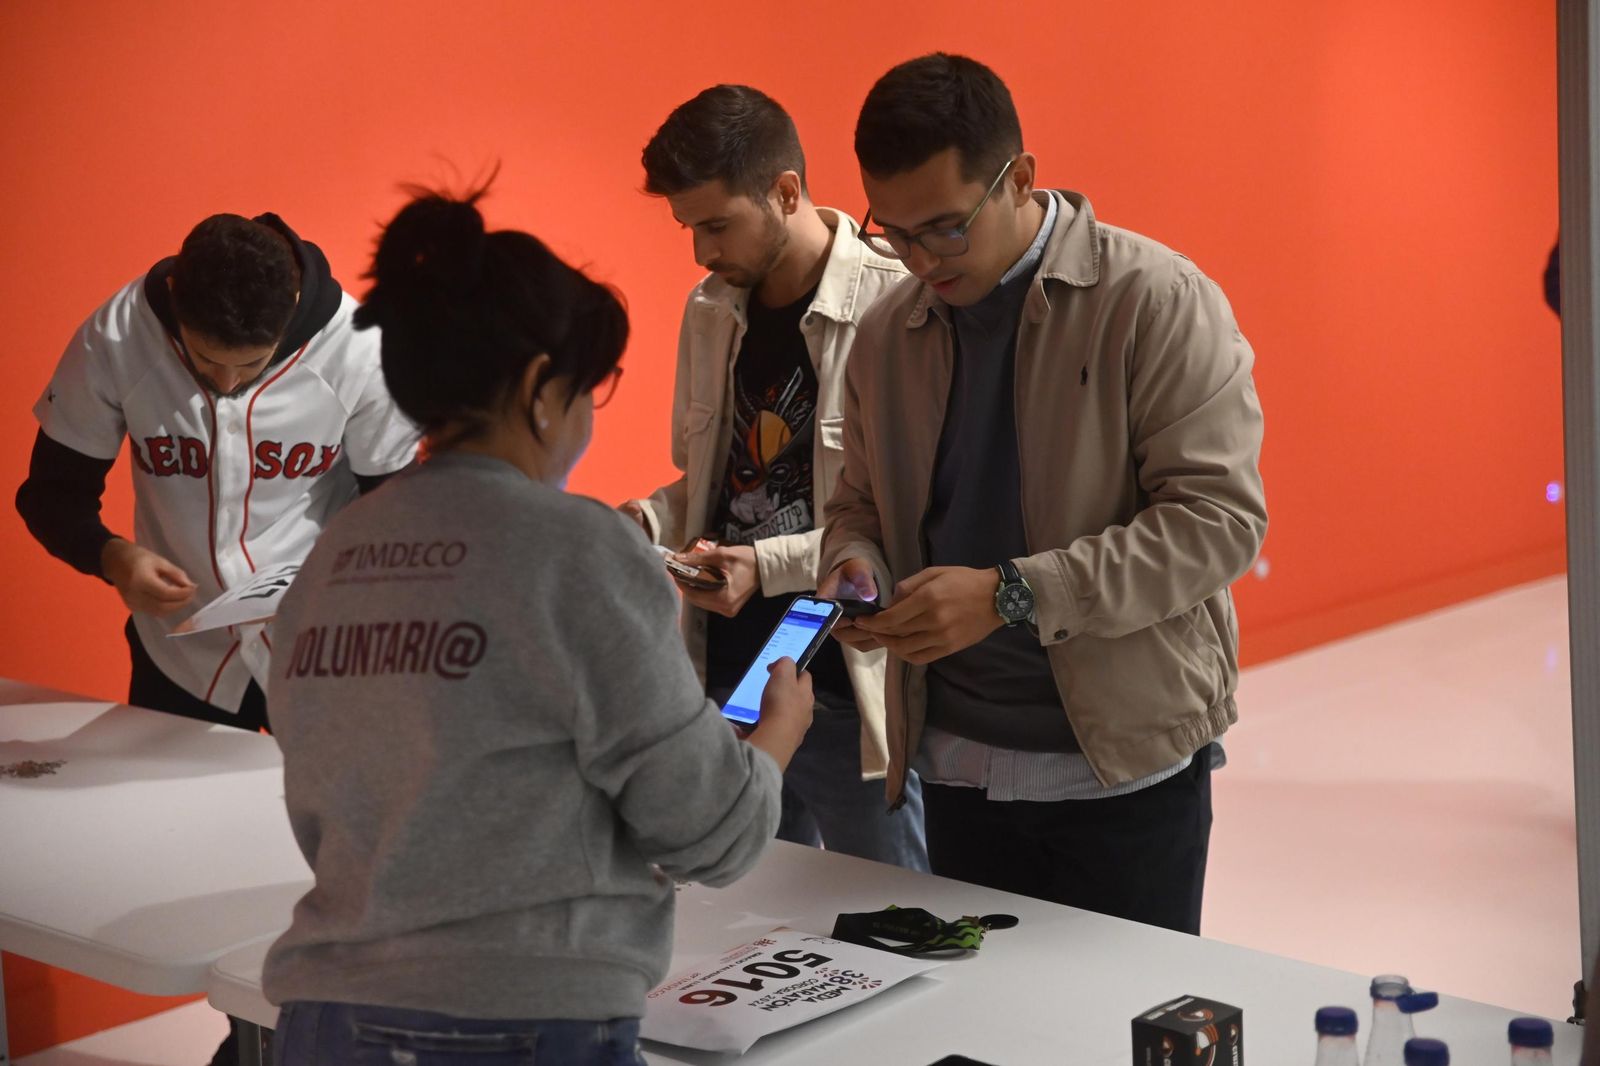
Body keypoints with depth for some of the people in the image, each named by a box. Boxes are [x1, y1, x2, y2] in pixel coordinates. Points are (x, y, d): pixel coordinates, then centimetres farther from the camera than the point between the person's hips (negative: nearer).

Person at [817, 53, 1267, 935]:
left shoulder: (1157, 301, -10)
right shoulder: (886, 334, 7)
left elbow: (1220, 517, -16)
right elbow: (860, 502, 20)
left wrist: (1012, 596, -23)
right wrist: (854, 564, -5)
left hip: (1125, 763, -4)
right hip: (956, 765, 5)